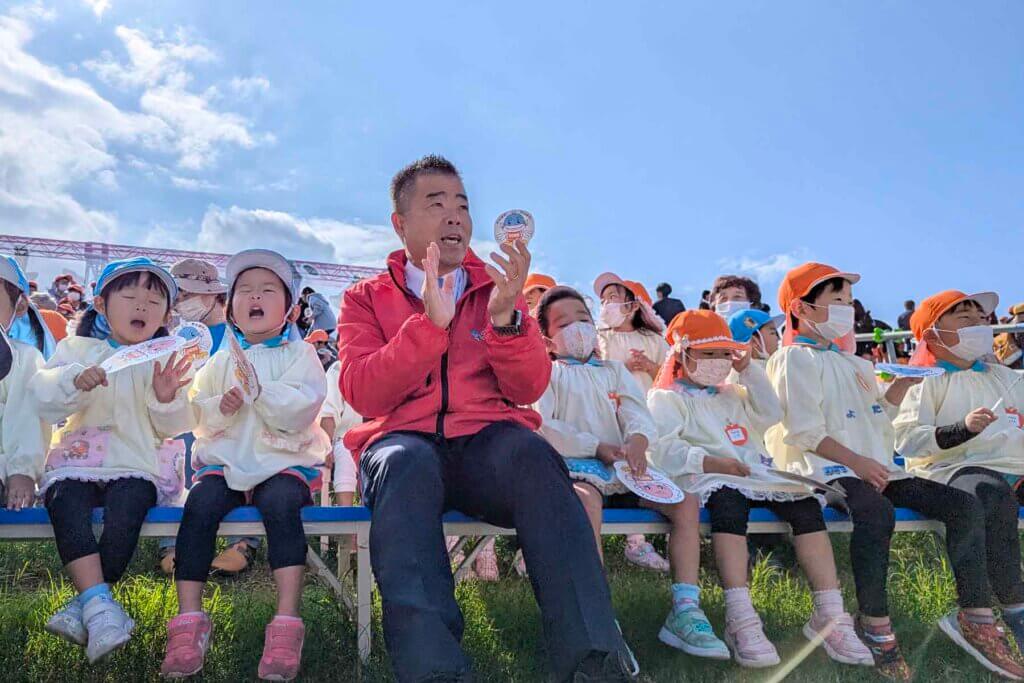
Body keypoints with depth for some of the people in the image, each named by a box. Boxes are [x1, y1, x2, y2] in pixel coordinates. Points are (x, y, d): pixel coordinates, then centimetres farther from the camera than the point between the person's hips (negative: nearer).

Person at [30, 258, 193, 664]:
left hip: (137, 465, 0)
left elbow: (173, 428, 8)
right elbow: (43, 397, -3)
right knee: (65, 503, -30)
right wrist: (75, 380, -23)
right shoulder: (77, 349, 12)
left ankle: (84, 604, -22)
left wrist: (167, 399, -14)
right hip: (77, 461, 1)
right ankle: (99, 603, -34)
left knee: (127, 507, -31)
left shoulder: (164, 362, 13)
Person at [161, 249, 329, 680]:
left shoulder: (300, 355, 6)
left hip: (283, 461, -3)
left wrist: (258, 388, -17)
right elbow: (196, 413, 12)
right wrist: (220, 407, -9)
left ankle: (287, 622, -33)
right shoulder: (221, 361, 18)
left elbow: (300, 411, -8)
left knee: (280, 503, -34)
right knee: (200, 503, -27)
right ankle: (189, 620, -21)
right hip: (226, 459, 3)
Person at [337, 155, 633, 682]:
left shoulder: (495, 287, 18)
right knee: (406, 462, -36)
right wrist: (430, 322, -16)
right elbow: (363, 395, -4)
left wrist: (505, 317, -14)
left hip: (487, 440, 1)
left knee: (530, 451, -33)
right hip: (404, 441, 0)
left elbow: (528, 389, 4)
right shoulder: (366, 298, 15)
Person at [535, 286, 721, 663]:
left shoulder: (614, 370, 26)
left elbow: (638, 413, 8)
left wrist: (638, 438, -18)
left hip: (622, 469, 6)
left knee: (686, 501, -13)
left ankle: (685, 610, -17)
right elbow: (539, 425, -5)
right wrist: (597, 447, -13)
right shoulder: (547, 372, 12)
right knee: (587, 500, -39)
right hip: (575, 466, -5)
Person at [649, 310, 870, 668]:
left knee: (806, 504, -21)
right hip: (707, 480, -6)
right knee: (728, 501, -40)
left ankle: (830, 615, -22)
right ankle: (741, 620, -45)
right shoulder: (666, 398, 10)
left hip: (757, 475, 6)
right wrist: (709, 461, -23)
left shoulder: (733, 393, 32)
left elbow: (772, 414, 17)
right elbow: (664, 449, -8)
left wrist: (749, 370, 14)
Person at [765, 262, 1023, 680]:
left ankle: (978, 618, -3)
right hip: (826, 467, -8)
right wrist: (856, 461, -20)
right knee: (876, 511, -38)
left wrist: (901, 386, 13)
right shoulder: (797, 358, -1)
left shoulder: (854, 364, 26)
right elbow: (802, 431, -12)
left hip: (876, 466, 9)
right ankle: (875, 625, -27)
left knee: (965, 505, -6)